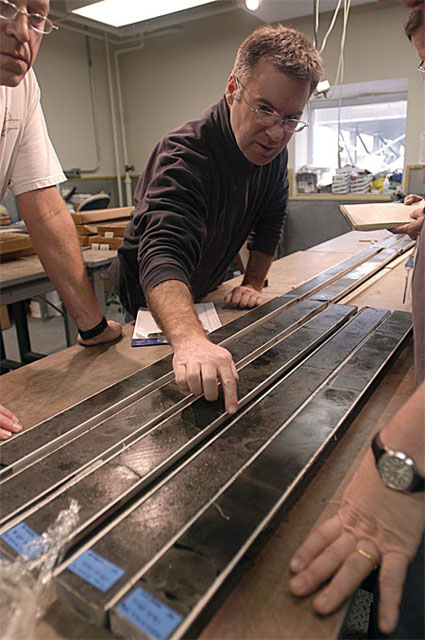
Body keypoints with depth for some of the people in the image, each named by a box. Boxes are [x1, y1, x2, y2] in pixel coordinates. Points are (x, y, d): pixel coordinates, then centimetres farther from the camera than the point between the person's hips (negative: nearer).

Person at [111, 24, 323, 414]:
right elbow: (163, 254, -53)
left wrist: (254, 284, -6)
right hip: (154, 304, -6)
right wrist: (190, 339, -70)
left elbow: (270, 221, 2)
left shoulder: (272, 149, -12)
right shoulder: (184, 157, -37)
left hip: (205, 293, 6)